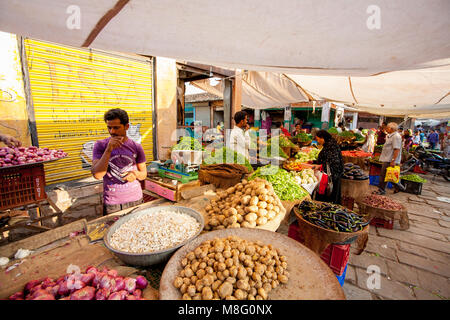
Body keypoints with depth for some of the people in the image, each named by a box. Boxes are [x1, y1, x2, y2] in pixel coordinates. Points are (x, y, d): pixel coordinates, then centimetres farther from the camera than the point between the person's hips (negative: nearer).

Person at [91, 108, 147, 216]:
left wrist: (136, 173, -18)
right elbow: (97, 175, -15)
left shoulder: (136, 147, -3)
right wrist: (109, 150, -23)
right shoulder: (100, 145, -4)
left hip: (135, 201, 1)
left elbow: (144, 174, 5)